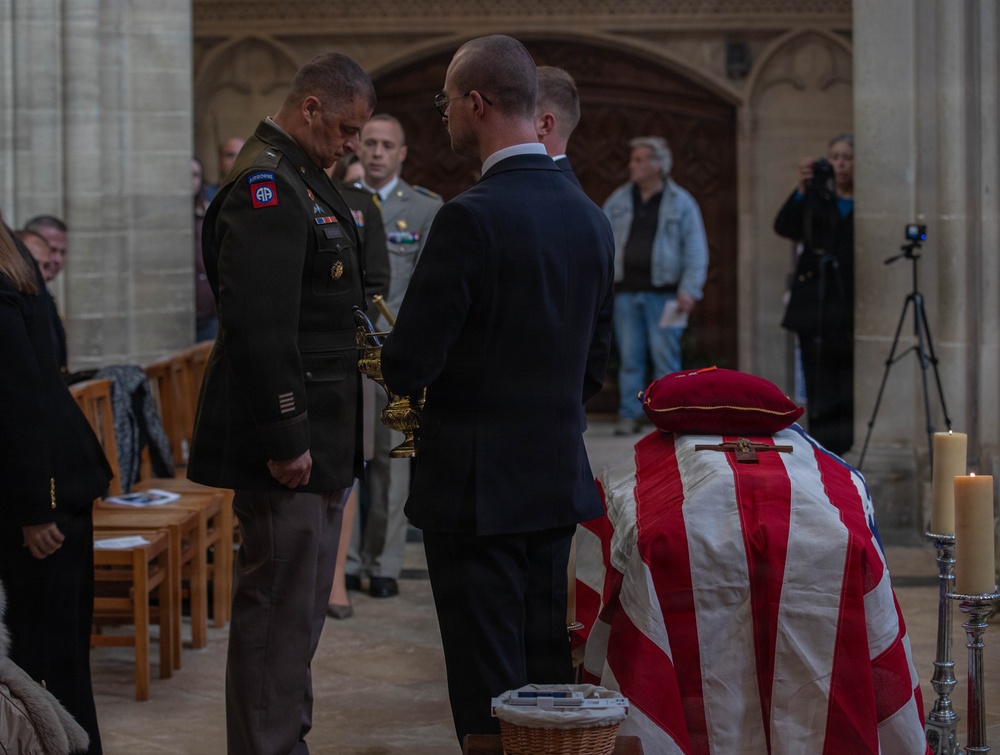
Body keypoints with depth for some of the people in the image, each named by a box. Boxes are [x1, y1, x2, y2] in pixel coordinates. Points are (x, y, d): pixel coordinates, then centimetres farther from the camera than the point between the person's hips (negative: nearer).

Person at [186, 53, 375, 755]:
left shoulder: (304, 183, 18)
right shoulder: (265, 185, -17)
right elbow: (257, 323, -24)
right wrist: (284, 438, -24)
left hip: (314, 436, 11)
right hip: (290, 439, -11)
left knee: (299, 606, 18)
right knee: (279, 605, -6)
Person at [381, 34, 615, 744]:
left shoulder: (471, 218, -17)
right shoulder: (590, 216, 7)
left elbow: (410, 364, -16)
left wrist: (389, 361, 5)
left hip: (477, 484, -7)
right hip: (560, 478, 7)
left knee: (488, 691, -1)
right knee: (550, 675, 14)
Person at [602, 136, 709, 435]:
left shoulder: (680, 203, 1)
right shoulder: (619, 200, 12)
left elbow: (696, 250, -2)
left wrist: (690, 289, -11)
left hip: (663, 293, -3)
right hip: (626, 291, 3)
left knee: (665, 357, -3)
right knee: (629, 357, 3)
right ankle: (629, 416, 7)